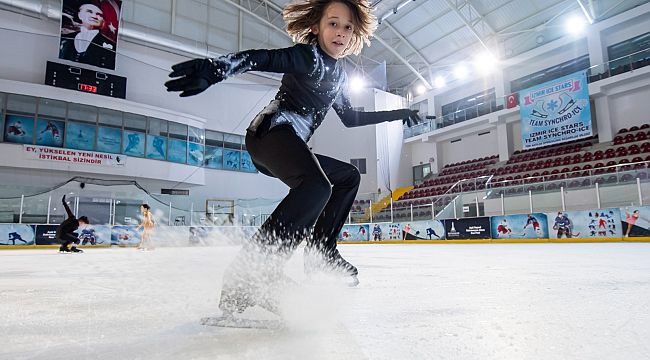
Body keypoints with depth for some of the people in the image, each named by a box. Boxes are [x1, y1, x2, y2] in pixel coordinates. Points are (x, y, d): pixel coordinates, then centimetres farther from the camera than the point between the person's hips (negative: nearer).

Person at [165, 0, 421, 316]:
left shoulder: (337, 73, 24)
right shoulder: (309, 56, -4)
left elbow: (350, 118, 32)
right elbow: (263, 58, -22)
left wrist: (395, 115, 39)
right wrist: (217, 67, -42)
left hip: (291, 144, 10)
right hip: (273, 131, -10)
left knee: (349, 176, 20)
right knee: (318, 187, -35)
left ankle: (321, 251, 15)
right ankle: (244, 278, -37)